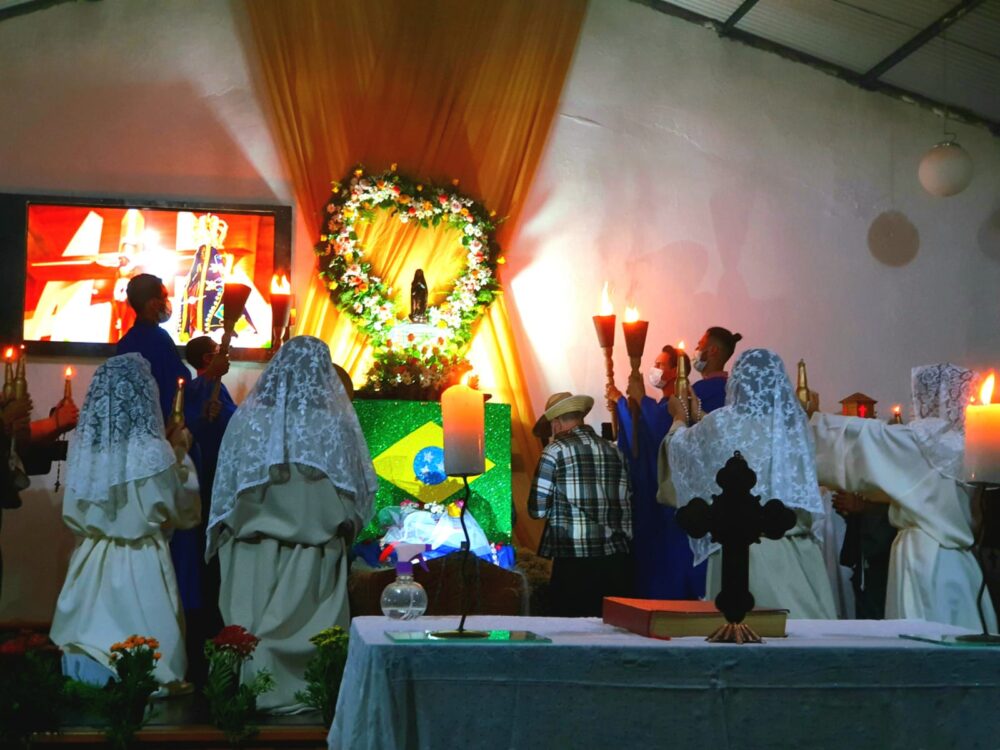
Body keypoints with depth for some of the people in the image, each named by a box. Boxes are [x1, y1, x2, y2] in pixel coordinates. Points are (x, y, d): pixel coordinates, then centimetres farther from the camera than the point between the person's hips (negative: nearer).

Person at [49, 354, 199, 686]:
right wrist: (181, 455, 5)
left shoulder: (82, 444, -3)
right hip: (140, 567, -5)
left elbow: (73, 515, 11)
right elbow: (183, 512, -3)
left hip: (90, 564, 5)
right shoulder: (154, 451, -18)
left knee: (93, 644, 13)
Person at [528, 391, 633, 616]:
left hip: (574, 557, -5)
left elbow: (537, 509, -3)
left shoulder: (556, 450, -2)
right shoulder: (613, 451, 12)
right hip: (617, 558, 5)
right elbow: (627, 504, 14)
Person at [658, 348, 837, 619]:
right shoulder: (795, 422, 4)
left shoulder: (723, 424, -7)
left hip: (743, 546, -4)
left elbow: (683, 446, 14)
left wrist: (678, 419, 37)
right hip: (797, 548, 4)